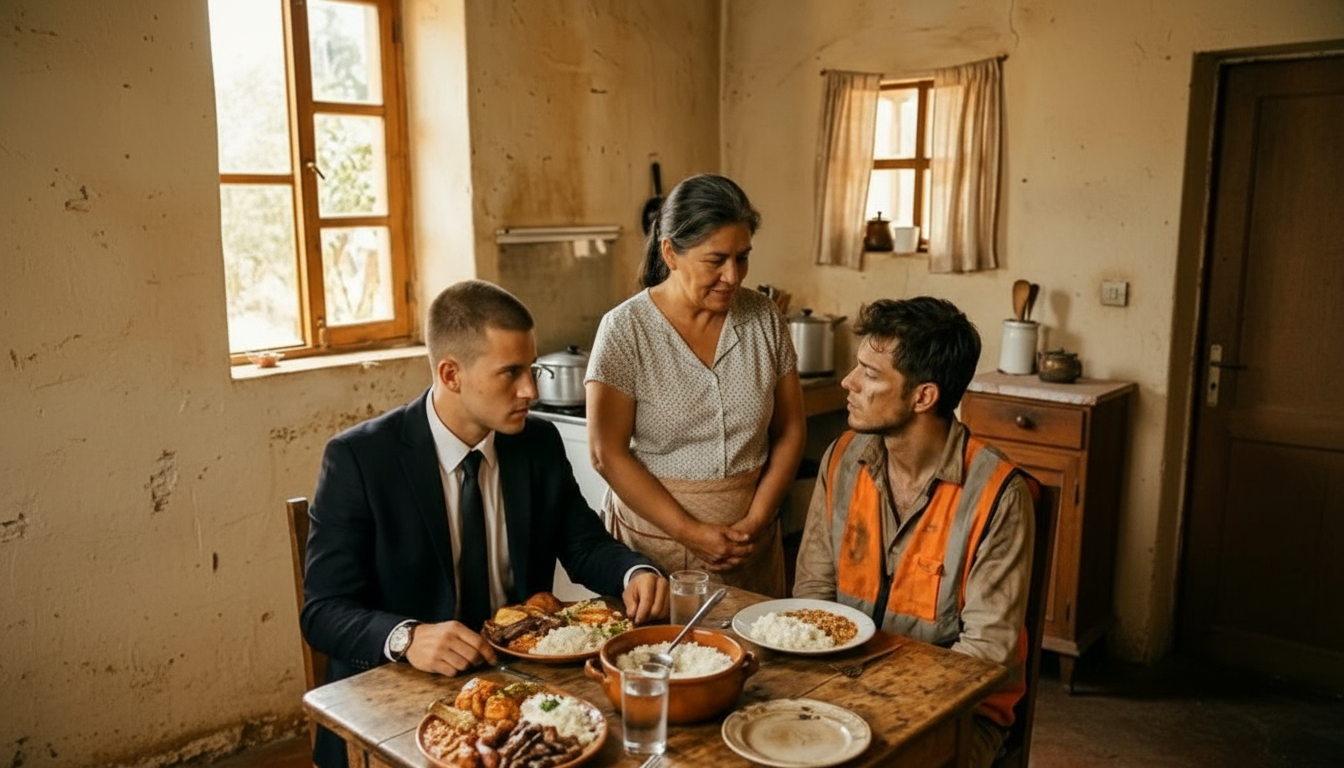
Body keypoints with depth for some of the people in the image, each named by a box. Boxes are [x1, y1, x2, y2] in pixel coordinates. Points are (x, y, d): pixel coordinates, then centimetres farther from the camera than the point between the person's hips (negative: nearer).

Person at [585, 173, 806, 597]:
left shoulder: (764, 318, -2)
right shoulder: (624, 329, -12)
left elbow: (789, 431, 3)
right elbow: (607, 454, -12)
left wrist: (756, 521, -8)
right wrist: (692, 533, -14)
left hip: (752, 541, 3)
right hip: (657, 536, -3)